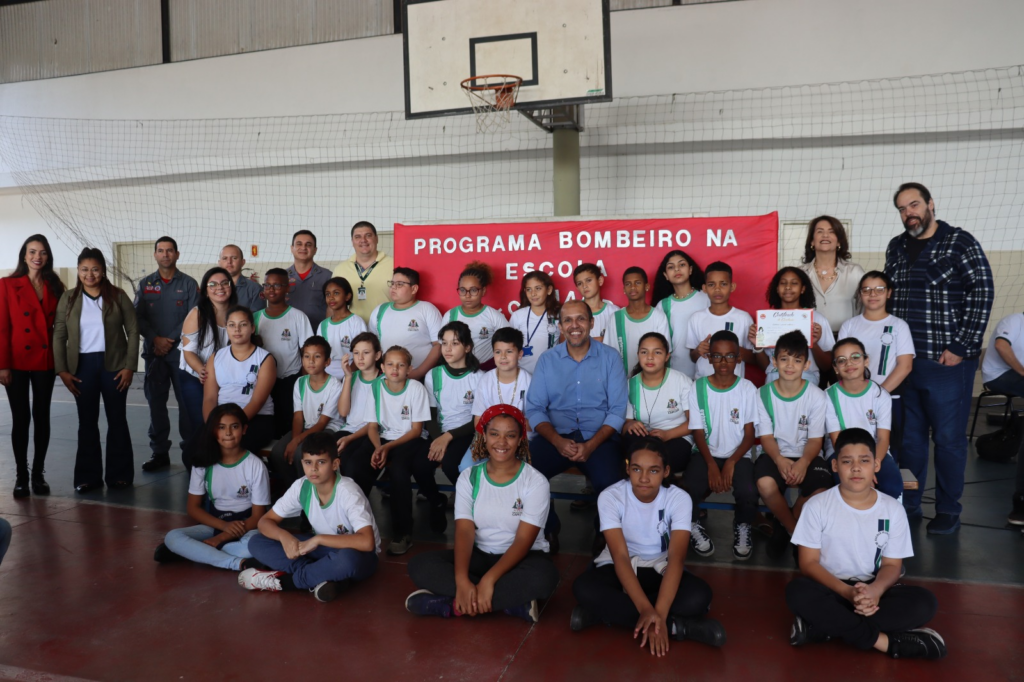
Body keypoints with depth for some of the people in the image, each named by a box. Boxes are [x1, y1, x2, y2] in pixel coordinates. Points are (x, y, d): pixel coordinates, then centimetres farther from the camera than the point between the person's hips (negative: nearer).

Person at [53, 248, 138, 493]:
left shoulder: (118, 296, 0)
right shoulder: (68, 298, 4)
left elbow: (133, 331, -2)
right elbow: (59, 335, 3)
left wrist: (130, 366, -8)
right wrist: (62, 369, -5)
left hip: (113, 364, -1)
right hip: (82, 365, 2)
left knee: (117, 420, 6)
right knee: (87, 422, 7)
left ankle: (119, 475, 14)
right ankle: (88, 476, 15)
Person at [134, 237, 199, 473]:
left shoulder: (188, 284, 3)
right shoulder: (145, 284, 10)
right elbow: (138, 317, 4)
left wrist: (170, 340, -10)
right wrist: (156, 339, -10)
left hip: (181, 351, -2)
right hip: (153, 351, 3)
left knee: (187, 400, -2)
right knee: (156, 401, 5)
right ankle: (159, 452, 13)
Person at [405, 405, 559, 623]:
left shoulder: (535, 481, -12)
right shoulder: (469, 477, -3)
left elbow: (523, 540, -18)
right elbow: (464, 531, -12)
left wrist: (489, 580, -31)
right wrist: (462, 580, -29)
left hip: (521, 557, -3)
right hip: (480, 555, 3)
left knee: (543, 576, -37)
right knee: (420, 565, -21)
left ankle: (456, 605, -25)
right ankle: (511, 601, -24)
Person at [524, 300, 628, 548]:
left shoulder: (610, 357, 4)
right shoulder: (547, 360, 8)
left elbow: (617, 410, -2)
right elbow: (535, 409, 2)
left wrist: (591, 445, -16)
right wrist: (557, 440, -15)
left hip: (599, 437, -1)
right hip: (556, 436, 2)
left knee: (610, 484, -32)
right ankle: (548, 526, 1)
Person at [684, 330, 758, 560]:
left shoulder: (747, 389, -1)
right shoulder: (698, 388, 0)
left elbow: (749, 435, -1)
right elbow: (698, 433, 0)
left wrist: (731, 463, -16)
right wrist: (711, 465, -16)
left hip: (738, 456, 0)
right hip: (707, 454, 0)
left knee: (748, 494, -30)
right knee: (688, 491, -29)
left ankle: (742, 527, 6)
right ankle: (694, 525, 5)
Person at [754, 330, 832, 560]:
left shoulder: (816, 396, -4)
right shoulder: (763, 394, -2)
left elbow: (816, 439, -5)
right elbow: (766, 436, -3)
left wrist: (803, 462, -25)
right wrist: (779, 460, -24)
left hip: (806, 456, 0)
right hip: (775, 454, 0)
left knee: (821, 491, -30)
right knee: (765, 484, -34)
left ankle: (783, 527, 3)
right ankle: (795, 531, -3)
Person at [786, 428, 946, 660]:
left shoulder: (893, 509, -1)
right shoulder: (817, 506, -9)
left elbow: (891, 565, 0)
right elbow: (809, 563, -9)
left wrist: (875, 590, -23)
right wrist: (847, 592, -26)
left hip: (873, 589, 3)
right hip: (832, 589, -3)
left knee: (924, 603, -25)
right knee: (798, 592, -34)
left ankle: (822, 626, -25)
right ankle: (886, 641, -25)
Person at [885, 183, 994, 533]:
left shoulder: (960, 242, -4)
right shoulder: (896, 248, 11)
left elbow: (982, 294, -9)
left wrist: (960, 348, -12)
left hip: (947, 362, -4)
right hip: (903, 360, 5)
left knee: (948, 438, 4)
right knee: (909, 437, 12)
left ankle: (948, 511, 18)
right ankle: (908, 504, 24)